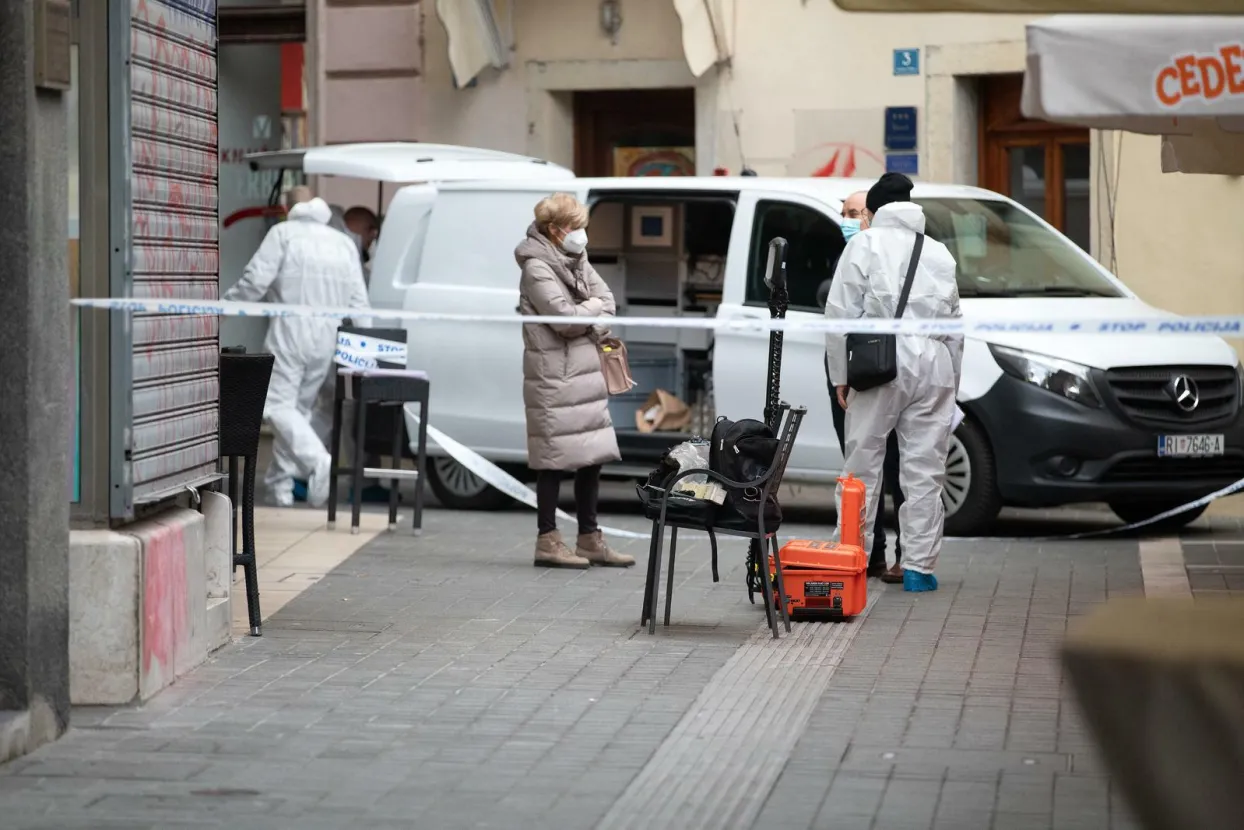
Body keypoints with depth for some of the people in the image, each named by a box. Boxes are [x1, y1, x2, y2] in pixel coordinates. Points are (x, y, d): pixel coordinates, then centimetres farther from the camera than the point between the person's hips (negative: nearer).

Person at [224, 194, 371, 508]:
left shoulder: (284, 232, 2)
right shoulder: (345, 243, 17)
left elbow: (256, 280, -9)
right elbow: (359, 302, 11)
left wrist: (227, 303, 4)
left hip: (291, 332, -6)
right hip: (328, 338, 6)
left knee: (279, 405, -6)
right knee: (299, 407, 15)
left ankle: (317, 461, -28)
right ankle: (280, 482, 18)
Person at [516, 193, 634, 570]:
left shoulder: (576, 260, 15)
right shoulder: (537, 267, -12)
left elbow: (608, 301, 11)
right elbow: (566, 318, -19)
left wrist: (586, 314, -8)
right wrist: (595, 306, -1)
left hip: (586, 374, 9)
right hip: (554, 378, -9)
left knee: (591, 457, 10)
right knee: (555, 459, -4)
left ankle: (590, 538, 18)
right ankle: (547, 541, 3)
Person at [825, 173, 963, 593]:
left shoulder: (864, 244, 4)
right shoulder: (939, 252, 18)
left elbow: (841, 314, -3)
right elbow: (955, 323, 19)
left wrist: (840, 374, 3)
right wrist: (952, 381, 22)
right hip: (933, 364, 3)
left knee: (863, 464, 4)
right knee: (924, 471, 3)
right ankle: (919, 567, 2)